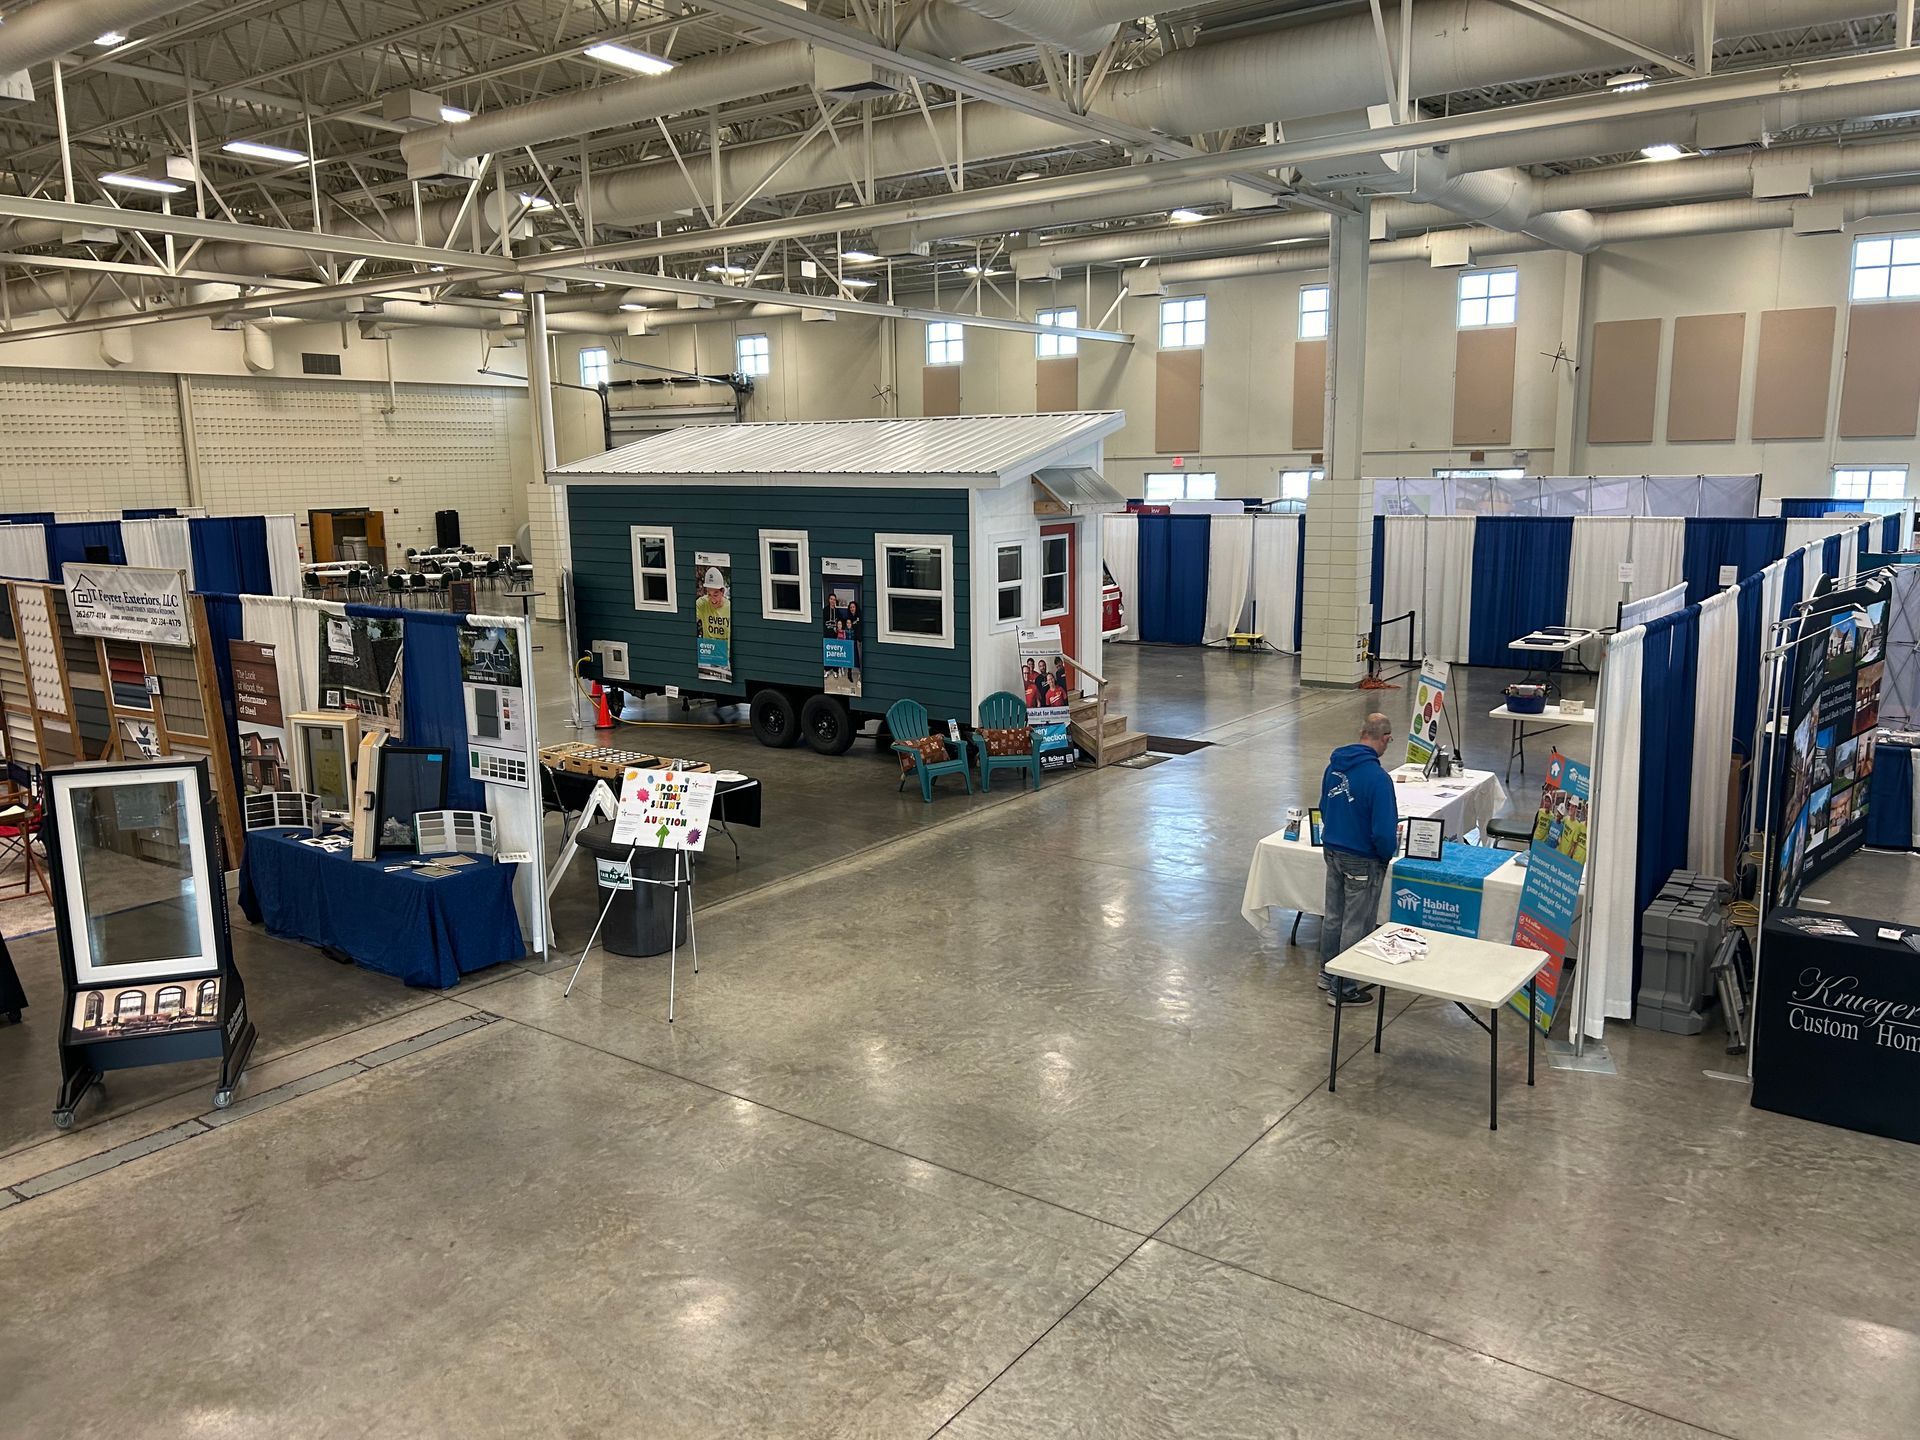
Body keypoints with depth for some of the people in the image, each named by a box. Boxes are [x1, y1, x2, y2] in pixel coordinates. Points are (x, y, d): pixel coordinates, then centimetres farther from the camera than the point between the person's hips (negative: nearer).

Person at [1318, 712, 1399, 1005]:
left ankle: (1328, 974, 37)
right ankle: (1343, 989, 17)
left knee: (1333, 916, 21)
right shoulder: (1377, 777, -26)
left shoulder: (1334, 764, -2)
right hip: (1362, 861, -7)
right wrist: (1388, 853, -5)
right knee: (1356, 925, 7)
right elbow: (1384, 831, -25)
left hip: (1332, 851, 7)